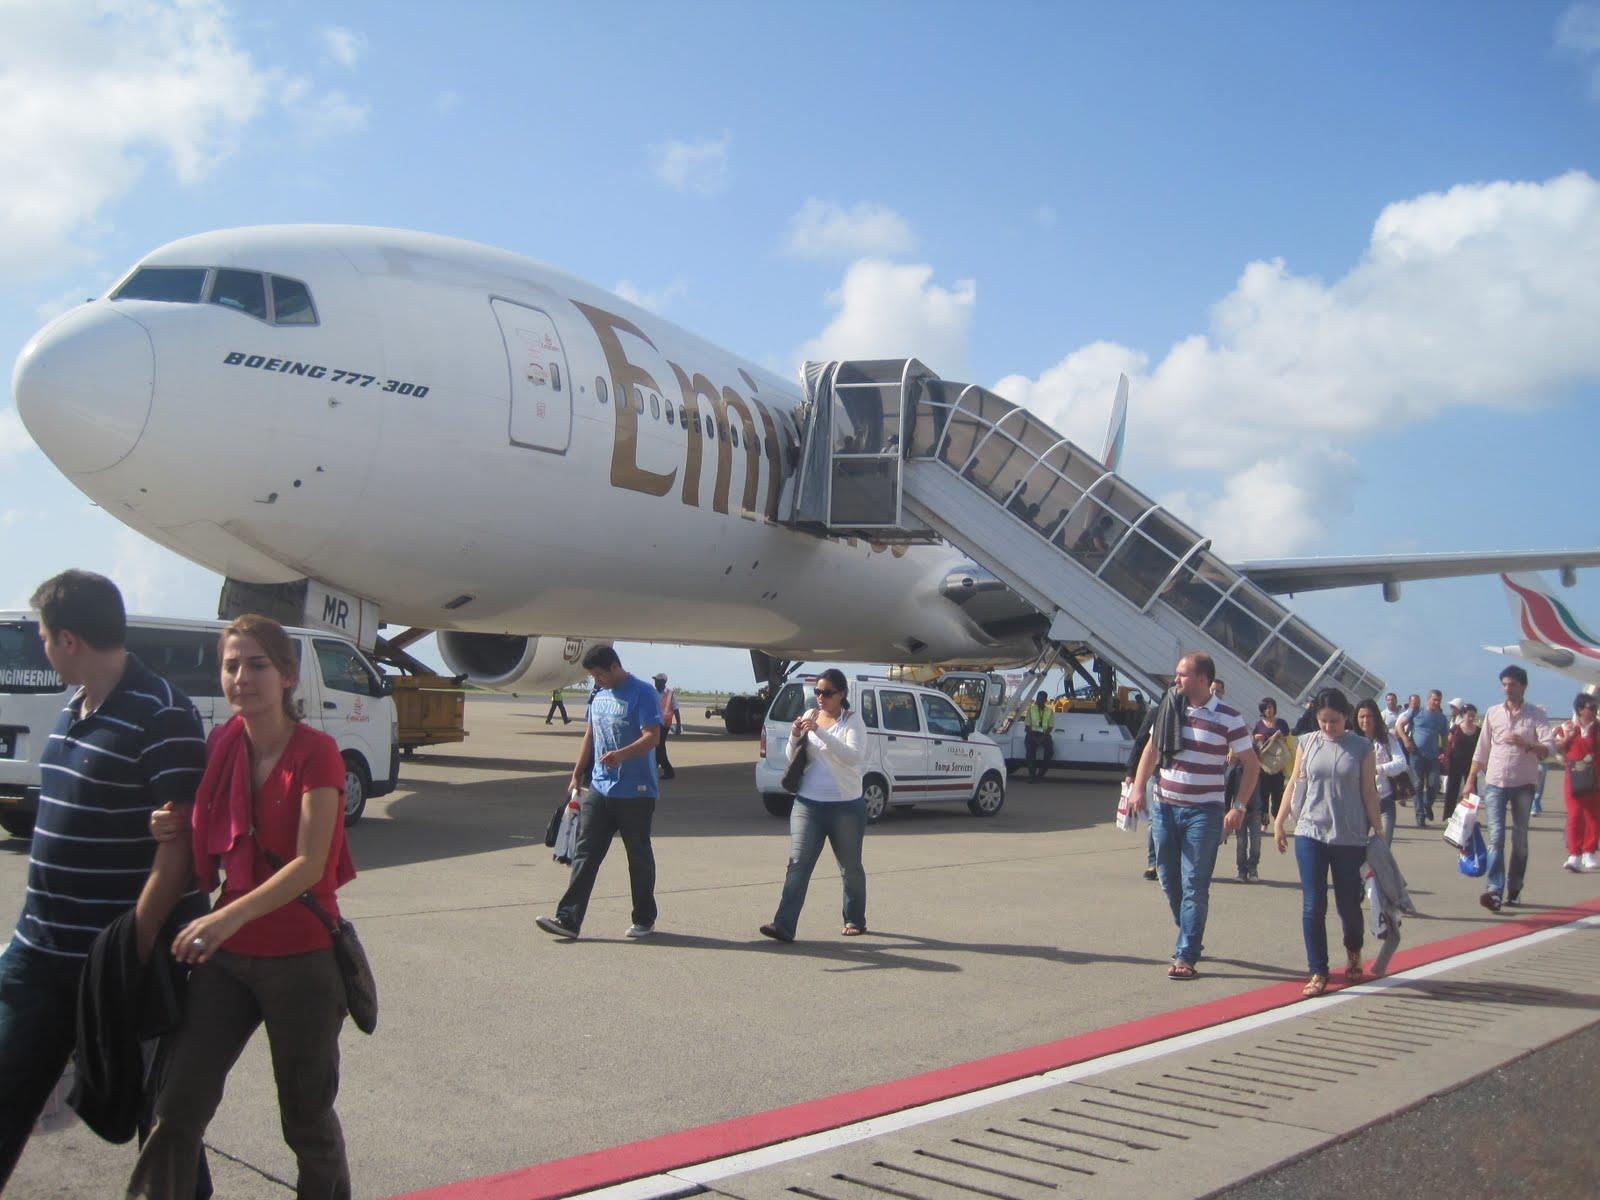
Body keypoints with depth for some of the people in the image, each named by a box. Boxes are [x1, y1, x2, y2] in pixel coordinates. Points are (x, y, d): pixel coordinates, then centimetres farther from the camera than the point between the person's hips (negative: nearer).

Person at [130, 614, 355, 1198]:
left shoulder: (315, 752, -13)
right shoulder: (221, 746, 3)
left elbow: (311, 865, -21)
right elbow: (210, 848, 16)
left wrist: (228, 917, -32)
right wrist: (176, 831, -7)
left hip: (300, 958, -5)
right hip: (227, 957, 5)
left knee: (306, 1118, 9)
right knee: (178, 1106, 1)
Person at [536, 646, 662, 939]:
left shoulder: (642, 693, -10)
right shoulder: (598, 694, 13)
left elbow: (652, 736, -20)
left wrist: (621, 754, -36)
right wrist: (576, 775, 19)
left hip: (635, 792, -7)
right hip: (599, 788, 7)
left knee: (639, 857, 5)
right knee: (585, 853, 1)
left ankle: (644, 920, 18)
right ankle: (568, 918, -1)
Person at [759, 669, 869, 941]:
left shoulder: (852, 720, -5)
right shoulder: (809, 716, 7)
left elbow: (853, 756, -21)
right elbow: (793, 759, 10)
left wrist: (820, 732, -28)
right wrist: (794, 737, -11)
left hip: (846, 806, -3)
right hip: (808, 803, 3)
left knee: (850, 867, 11)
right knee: (798, 862, -9)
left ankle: (855, 920, 30)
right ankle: (784, 926, -14)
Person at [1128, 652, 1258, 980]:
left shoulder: (1228, 718, -7)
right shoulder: (1169, 710, 5)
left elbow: (1251, 764, -3)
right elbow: (1151, 749, 14)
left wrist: (1239, 806, -11)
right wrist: (1139, 787, 1)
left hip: (1203, 813, -5)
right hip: (1165, 808, 5)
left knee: (1194, 886, -5)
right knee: (1170, 880, 13)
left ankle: (1186, 956, -2)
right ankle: (1191, 938, 33)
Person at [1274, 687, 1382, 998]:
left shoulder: (1362, 747, 1)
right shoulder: (1307, 743, 5)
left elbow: (1369, 793, 3)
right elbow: (1295, 784, 10)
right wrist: (1279, 821, 9)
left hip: (1350, 838, -1)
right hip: (1310, 834, 1)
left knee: (1349, 903, 9)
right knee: (1313, 906, -3)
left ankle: (1353, 954, 39)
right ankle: (1318, 972, 5)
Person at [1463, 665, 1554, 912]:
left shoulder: (1536, 715, 0)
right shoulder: (1493, 713, 7)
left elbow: (1548, 748, -11)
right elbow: (1482, 751, 11)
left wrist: (1527, 745, -30)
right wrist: (1470, 781, 8)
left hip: (1523, 784, -1)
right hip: (1495, 783, 1)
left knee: (1520, 839, 7)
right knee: (1496, 836, -9)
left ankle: (1514, 889, 17)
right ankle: (1494, 891, -16)